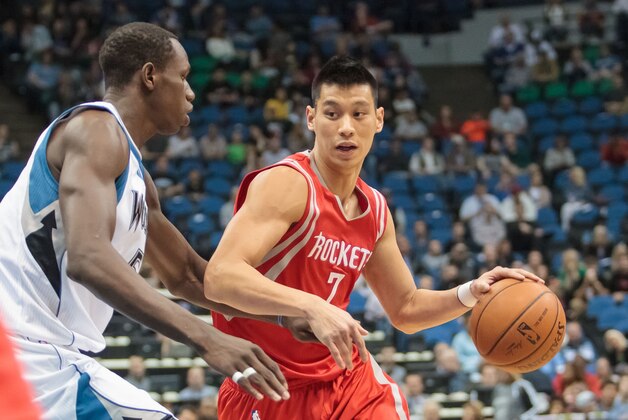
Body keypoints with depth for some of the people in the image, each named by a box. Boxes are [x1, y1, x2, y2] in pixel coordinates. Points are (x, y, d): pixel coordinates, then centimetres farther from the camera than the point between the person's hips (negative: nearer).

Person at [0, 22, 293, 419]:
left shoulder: (133, 172, 21)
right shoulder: (97, 129, -10)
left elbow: (184, 274, 33)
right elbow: (87, 259, -27)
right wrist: (207, 338, -31)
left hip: (45, 356, 11)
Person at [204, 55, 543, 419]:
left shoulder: (375, 209, 5)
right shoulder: (287, 184, -18)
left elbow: (405, 309, 18)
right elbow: (220, 277, -32)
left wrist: (471, 293, 0)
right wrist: (312, 306, -43)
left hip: (345, 376, 6)